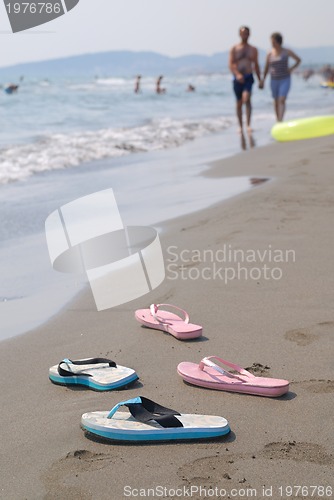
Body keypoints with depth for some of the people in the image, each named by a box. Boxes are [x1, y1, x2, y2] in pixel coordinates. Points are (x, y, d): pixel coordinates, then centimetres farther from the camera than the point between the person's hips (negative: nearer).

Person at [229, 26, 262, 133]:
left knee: (246, 98, -23)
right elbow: (230, 64, -6)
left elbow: (256, 65, 16)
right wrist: (237, 74, -24)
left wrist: (260, 80, 13)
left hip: (248, 78, -1)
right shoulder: (234, 49, 3)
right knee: (239, 103, 8)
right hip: (238, 79, 1)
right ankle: (240, 127, 20)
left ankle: (248, 125, -26)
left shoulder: (253, 50, 10)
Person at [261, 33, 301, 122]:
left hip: (285, 80, -3)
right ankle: (278, 120, 23)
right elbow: (266, 68, 7)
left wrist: (291, 68, -5)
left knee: (282, 100, -16)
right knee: (276, 101, 10)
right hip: (274, 80, 3)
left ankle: (280, 121, -23)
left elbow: (298, 60, 8)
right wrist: (263, 80, -1)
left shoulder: (287, 52, -4)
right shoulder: (270, 54, 0)